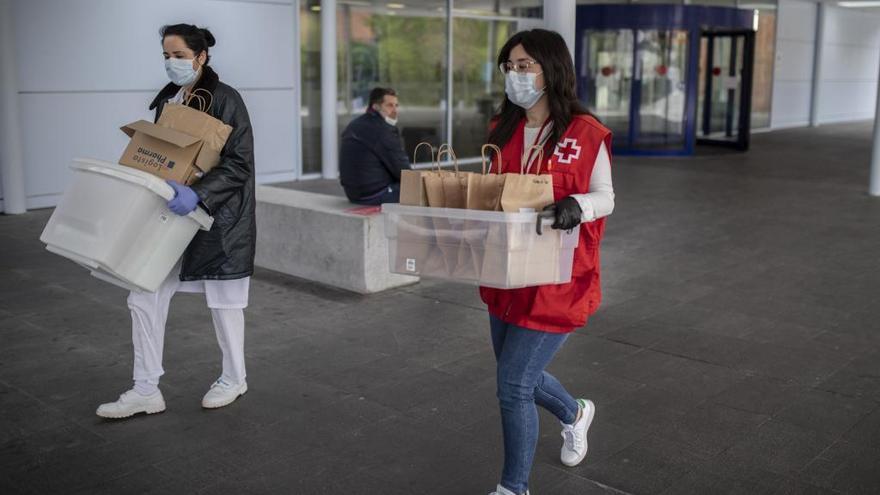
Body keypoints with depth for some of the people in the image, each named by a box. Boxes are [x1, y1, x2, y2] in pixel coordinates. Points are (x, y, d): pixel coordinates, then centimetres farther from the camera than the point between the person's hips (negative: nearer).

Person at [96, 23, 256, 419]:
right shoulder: (167, 99, 9)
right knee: (144, 298, 1)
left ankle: (234, 380, 29)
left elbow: (239, 164, -18)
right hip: (173, 213, 7)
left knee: (223, 301, 8)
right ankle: (146, 390, 12)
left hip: (219, 217, -7)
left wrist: (197, 194, -30)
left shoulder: (225, 100, -13)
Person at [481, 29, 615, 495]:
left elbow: (605, 196, -5)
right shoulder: (502, 130, 5)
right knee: (520, 375, 21)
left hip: (556, 280, -6)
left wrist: (576, 205, -27)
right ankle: (575, 413, 54)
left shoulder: (585, 133, -11)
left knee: (512, 385, -5)